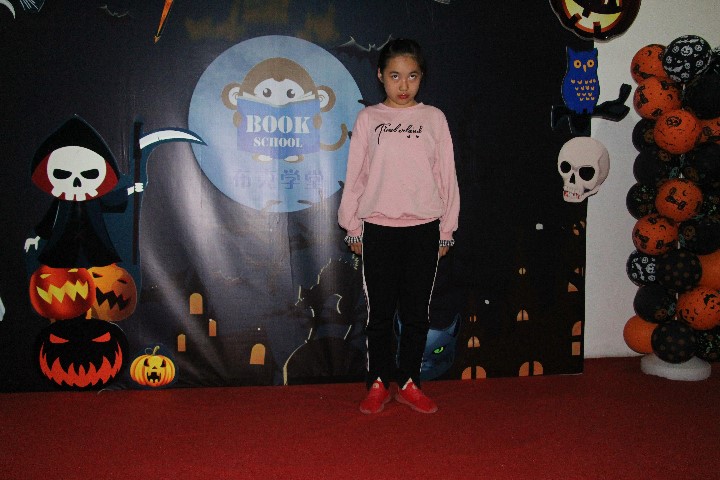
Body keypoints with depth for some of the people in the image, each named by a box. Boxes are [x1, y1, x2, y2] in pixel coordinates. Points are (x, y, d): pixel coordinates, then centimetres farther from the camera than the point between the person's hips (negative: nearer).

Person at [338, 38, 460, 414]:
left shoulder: (434, 118, 5)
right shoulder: (368, 118, 4)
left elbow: (447, 175, 6)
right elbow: (355, 175, 6)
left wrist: (446, 230, 5)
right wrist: (353, 228, 4)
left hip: (424, 228, 1)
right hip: (378, 228, 0)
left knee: (417, 312, 7)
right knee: (380, 311, 6)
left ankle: (409, 383, 21)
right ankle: (378, 384, 19)